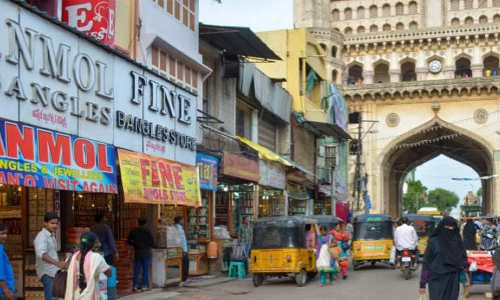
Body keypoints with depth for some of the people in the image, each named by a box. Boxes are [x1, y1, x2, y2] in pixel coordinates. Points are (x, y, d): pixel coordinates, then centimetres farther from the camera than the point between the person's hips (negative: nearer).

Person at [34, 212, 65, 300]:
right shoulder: (42, 236, -16)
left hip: (54, 271, 9)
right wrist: (57, 263, -45)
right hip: (47, 273, -9)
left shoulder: (52, 236, 15)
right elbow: (41, 253, -34)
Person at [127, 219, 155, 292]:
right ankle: (144, 286, 4)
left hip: (137, 252, 4)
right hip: (146, 252, -4)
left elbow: (129, 242, 8)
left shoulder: (133, 231, 3)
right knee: (145, 270, 3)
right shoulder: (147, 231, -9)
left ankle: (135, 286, 6)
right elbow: (152, 243, -6)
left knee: (136, 269, 8)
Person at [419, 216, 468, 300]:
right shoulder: (433, 241, -1)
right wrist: (422, 283, -4)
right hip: (437, 280, -3)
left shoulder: (458, 241, 7)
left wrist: (462, 264, -7)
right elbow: (426, 262, 0)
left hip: (452, 281, 3)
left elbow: (464, 258, 18)